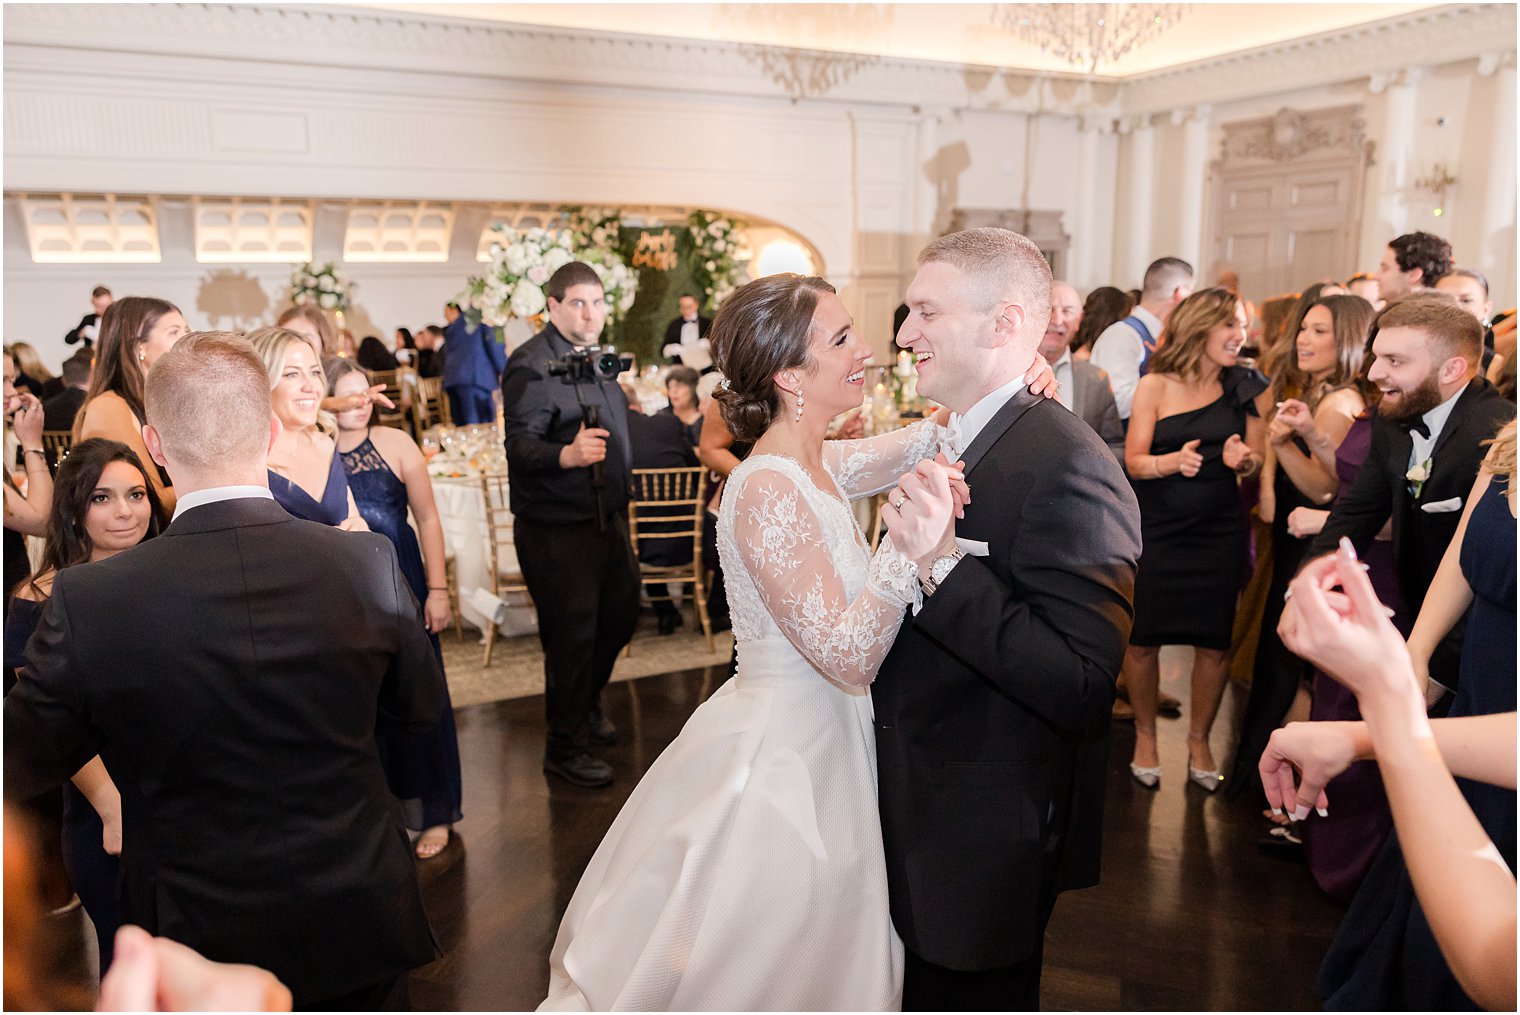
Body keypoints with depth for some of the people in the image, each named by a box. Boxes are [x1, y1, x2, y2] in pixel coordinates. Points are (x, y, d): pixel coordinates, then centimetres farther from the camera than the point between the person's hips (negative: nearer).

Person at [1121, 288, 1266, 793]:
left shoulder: (1244, 387, 5)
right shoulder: (1154, 386, -2)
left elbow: (1255, 461, 9)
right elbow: (1134, 461, -6)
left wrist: (1242, 460, -14)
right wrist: (1174, 460, -25)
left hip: (1219, 530, 2)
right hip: (1156, 528, -2)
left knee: (1214, 641, 4)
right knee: (1143, 637, 3)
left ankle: (1199, 739, 24)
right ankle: (1145, 734, 23)